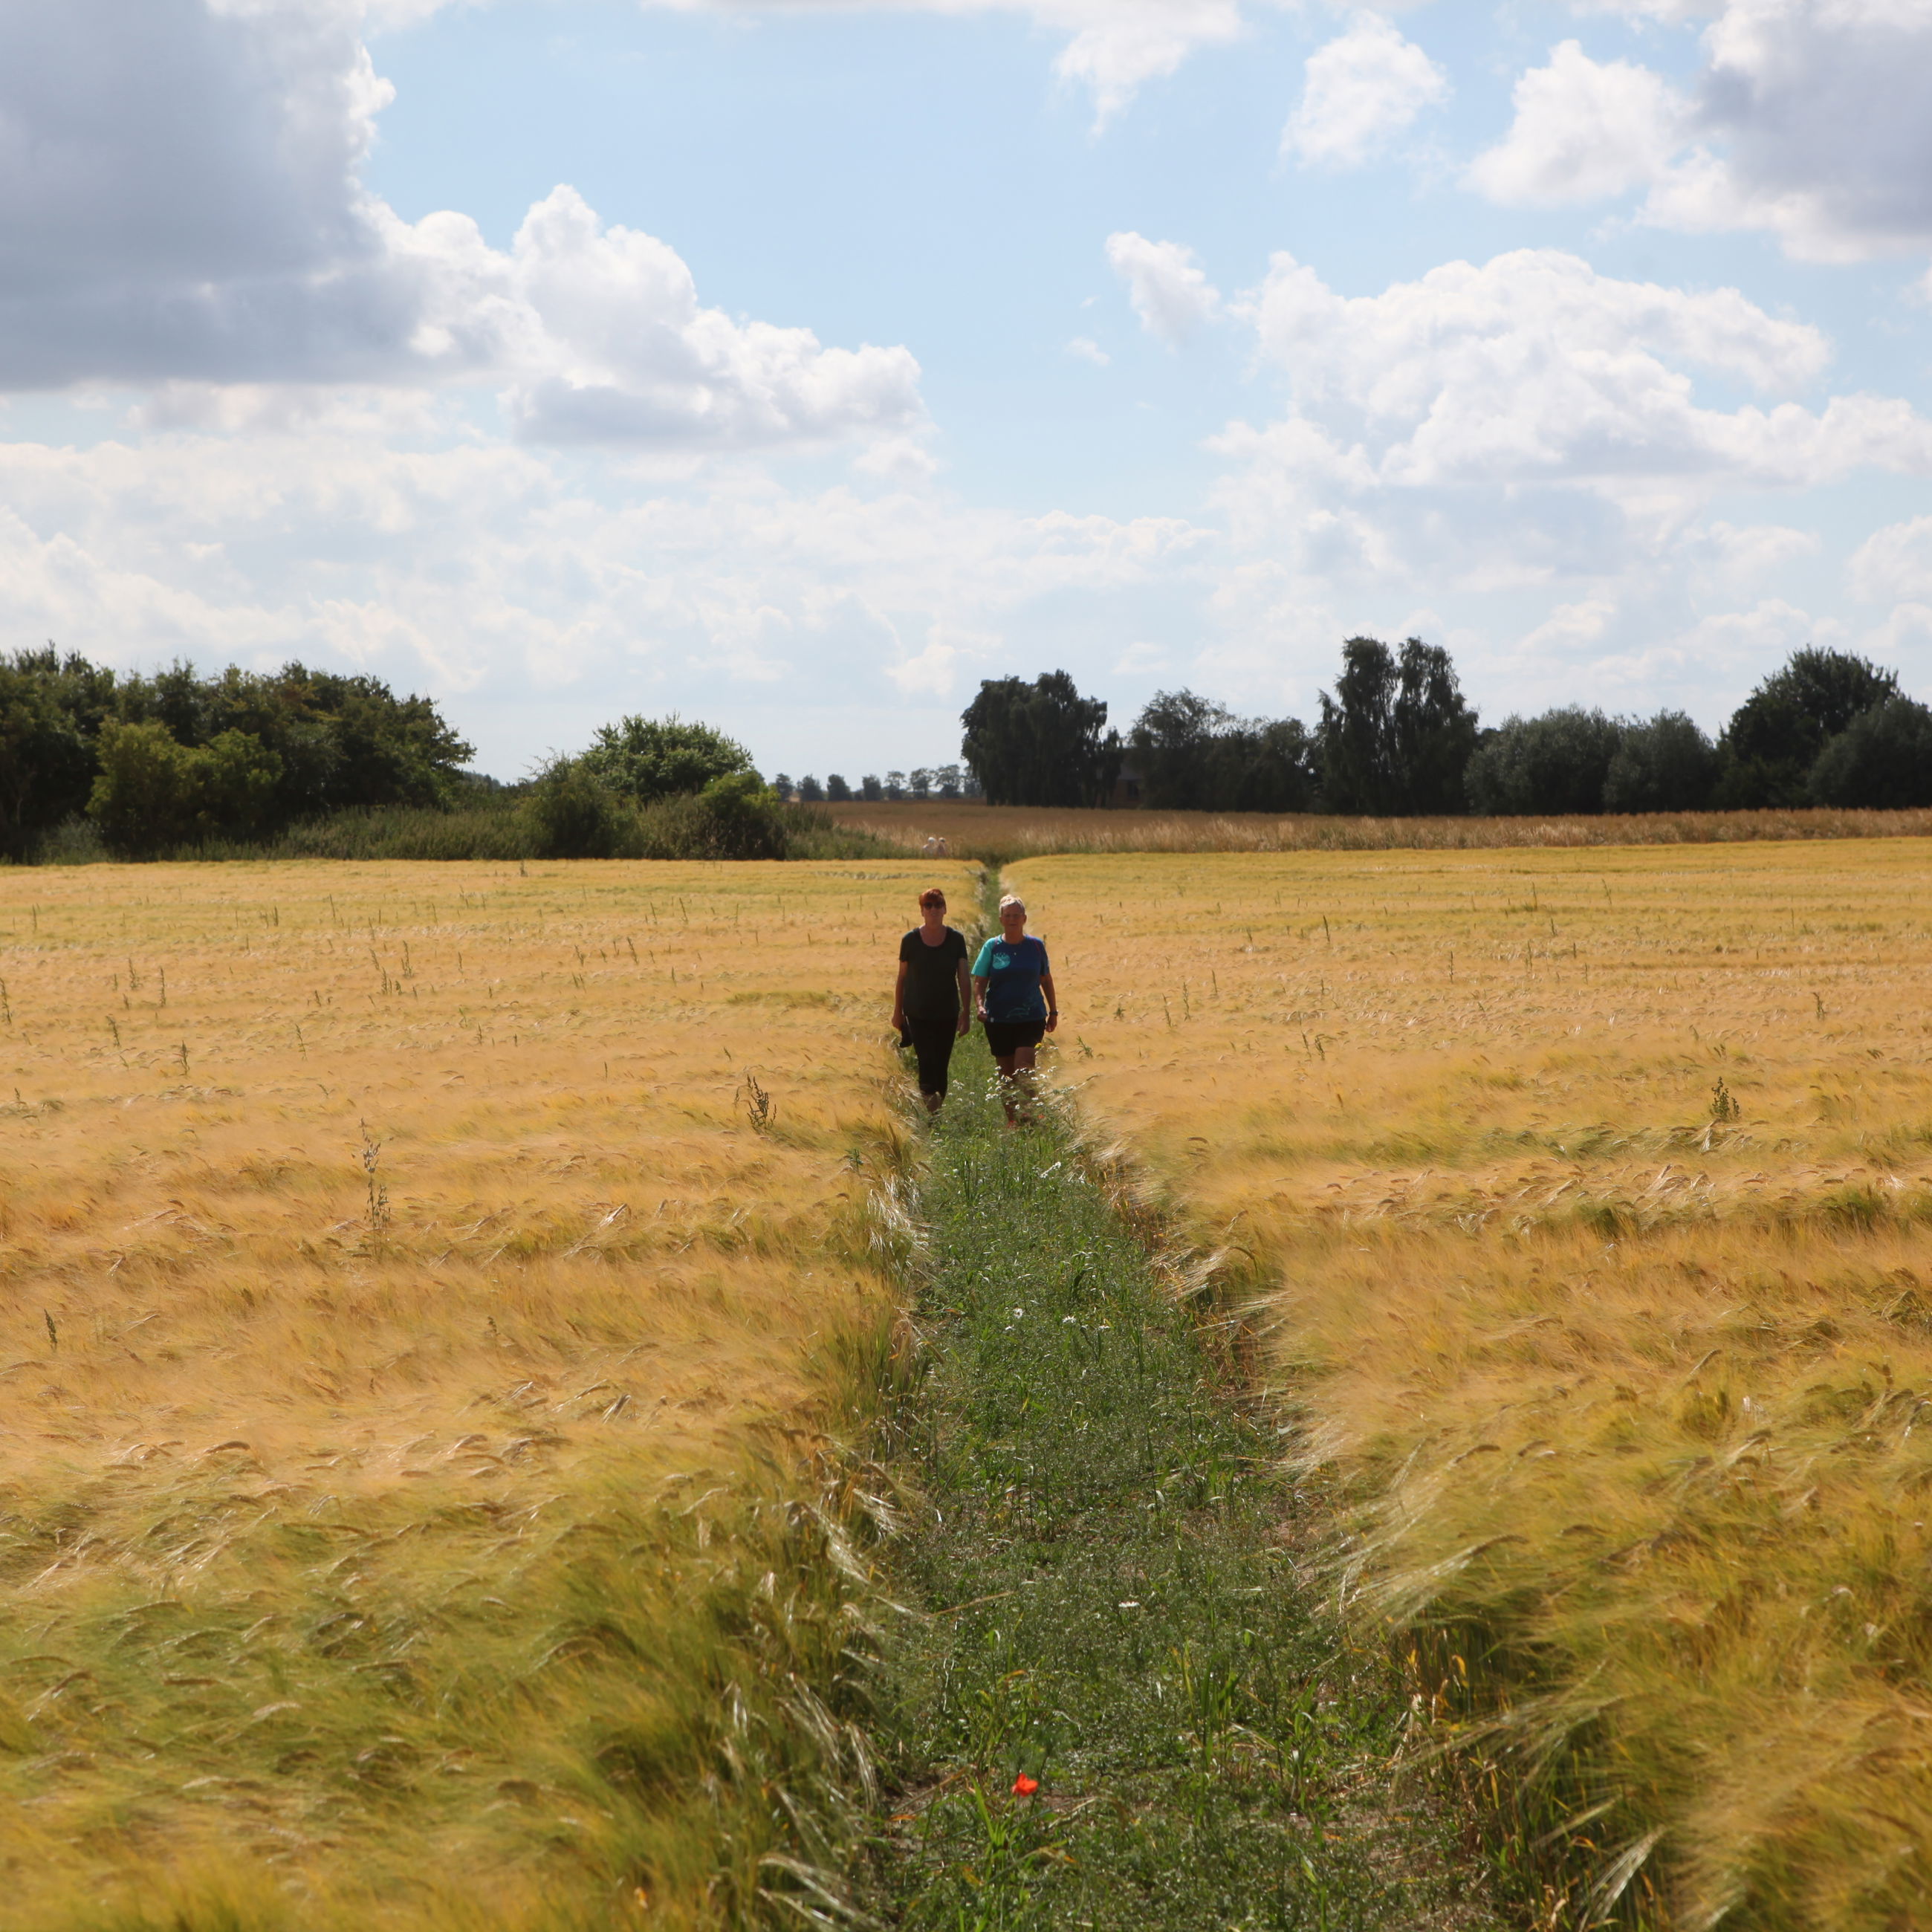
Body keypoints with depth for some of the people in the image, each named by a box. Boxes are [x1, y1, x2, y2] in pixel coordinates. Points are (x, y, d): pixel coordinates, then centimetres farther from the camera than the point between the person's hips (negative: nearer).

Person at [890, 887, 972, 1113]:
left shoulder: (956, 939, 0)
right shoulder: (911, 940, -2)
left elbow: (964, 979, 2)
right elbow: (901, 979, 6)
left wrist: (966, 1011, -3)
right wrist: (898, 1012, 8)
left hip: (947, 1014, 2)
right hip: (918, 1014, -1)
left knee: (941, 1064, 7)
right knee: (927, 1060, -14)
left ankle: (938, 1104, 16)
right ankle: (928, 1099, -11)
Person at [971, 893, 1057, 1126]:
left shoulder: (1036, 946, 3)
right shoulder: (992, 947, 1)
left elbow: (1046, 980, 15)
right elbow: (979, 982, 1)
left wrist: (1053, 1012, 17)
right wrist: (980, 1006, -18)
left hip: (1031, 1019, -1)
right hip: (999, 1020, 1)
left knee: (1023, 1069, -18)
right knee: (1006, 1074, 8)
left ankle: (1027, 1113, -12)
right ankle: (1011, 1119, 20)